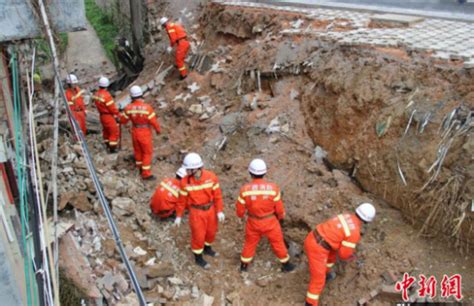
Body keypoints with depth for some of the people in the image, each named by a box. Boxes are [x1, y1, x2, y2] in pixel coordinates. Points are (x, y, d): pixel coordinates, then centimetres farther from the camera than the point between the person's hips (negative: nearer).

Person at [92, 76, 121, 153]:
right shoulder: (106, 95, -26)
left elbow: (98, 104, 8)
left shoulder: (96, 94, -1)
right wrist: (117, 115, -7)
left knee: (106, 130, 23)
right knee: (114, 131, 3)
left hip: (102, 116, 9)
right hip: (109, 116, -9)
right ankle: (112, 148, 8)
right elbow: (112, 107, -20)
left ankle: (108, 145, 38)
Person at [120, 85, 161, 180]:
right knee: (147, 153, 8)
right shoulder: (147, 107, -23)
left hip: (135, 132, 4)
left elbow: (123, 120, 2)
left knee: (138, 150, 23)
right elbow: (154, 121, -17)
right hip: (145, 133, -4)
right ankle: (146, 174, 9)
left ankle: (140, 168, 43)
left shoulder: (129, 107, -11)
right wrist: (158, 129, 1)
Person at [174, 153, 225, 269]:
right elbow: (182, 200, -7)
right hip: (196, 212, -3)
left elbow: (217, 195, -9)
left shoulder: (211, 177, -18)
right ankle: (198, 258, 36)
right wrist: (179, 216, -1)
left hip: (210, 209, 3)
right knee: (198, 235, 10)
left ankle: (207, 248, 52)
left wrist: (220, 211, -11)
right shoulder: (185, 182, -19)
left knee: (211, 231, 22)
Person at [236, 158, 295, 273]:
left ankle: (244, 265, 39)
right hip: (270, 221, -1)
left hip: (253, 222, 1)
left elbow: (240, 210, -9)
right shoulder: (273, 188, -22)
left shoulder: (245, 189, -21)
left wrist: (241, 214, 16)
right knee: (278, 242, 20)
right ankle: (286, 265, 38)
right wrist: (281, 216, 13)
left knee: (250, 243, 23)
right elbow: (279, 208, -10)